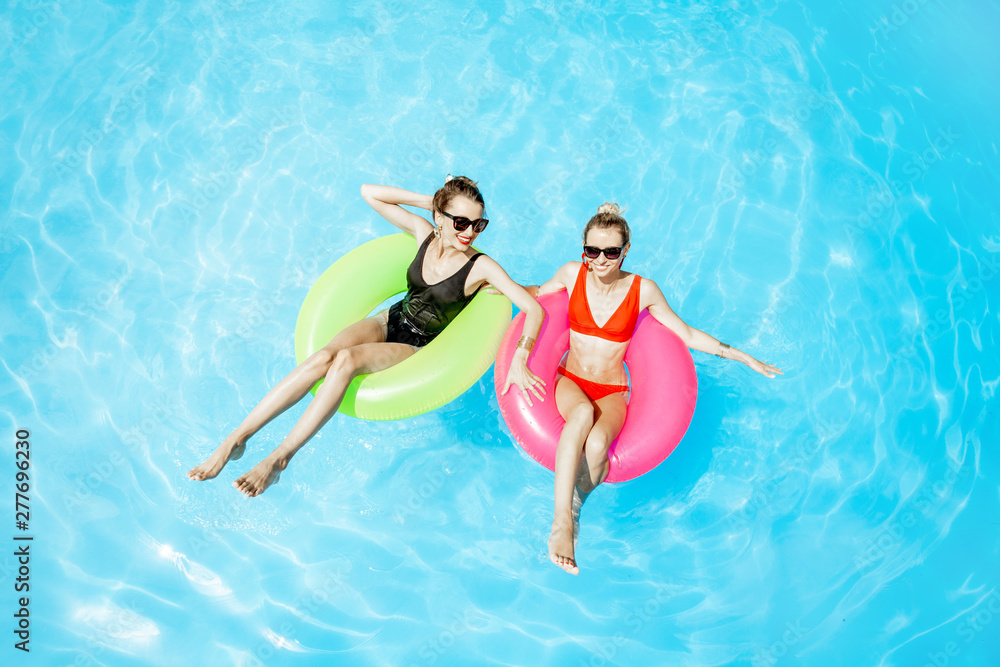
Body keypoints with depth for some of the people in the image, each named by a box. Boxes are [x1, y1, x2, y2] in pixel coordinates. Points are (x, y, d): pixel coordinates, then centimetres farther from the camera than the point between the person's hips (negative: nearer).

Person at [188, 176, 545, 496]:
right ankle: (234, 439, -21)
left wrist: (518, 360, -33)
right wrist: (427, 200, -7)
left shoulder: (481, 266, -15)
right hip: (390, 322, 4)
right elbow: (369, 192, 0)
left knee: (346, 360, -32)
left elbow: (535, 309, -21)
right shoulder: (424, 233, -4)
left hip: (420, 352, -4)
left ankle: (279, 458, -27)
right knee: (322, 357, -25)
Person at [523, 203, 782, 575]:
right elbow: (538, 292, 22)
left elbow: (686, 334, 6)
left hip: (612, 393, 0)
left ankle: (575, 511, -10)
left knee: (597, 442, -35)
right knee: (582, 413, -38)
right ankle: (560, 523, -39)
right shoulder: (573, 274, -2)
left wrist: (743, 357, 6)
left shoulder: (643, 290, -5)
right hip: (570, 382, 0)